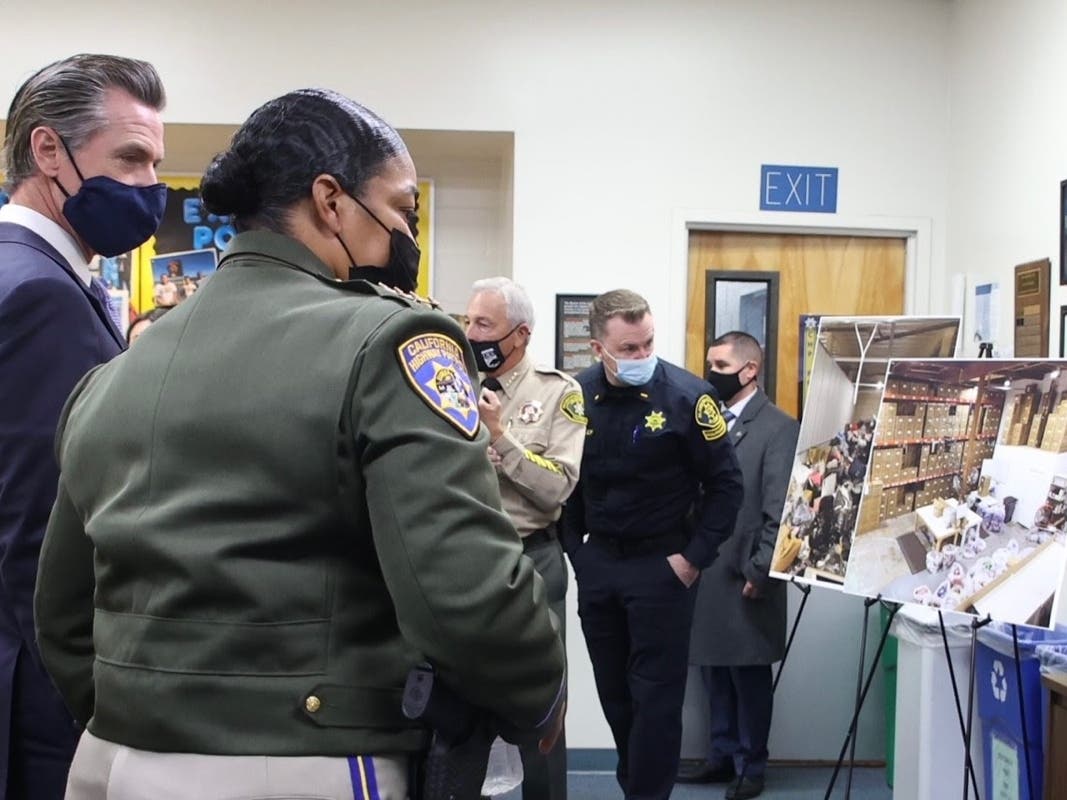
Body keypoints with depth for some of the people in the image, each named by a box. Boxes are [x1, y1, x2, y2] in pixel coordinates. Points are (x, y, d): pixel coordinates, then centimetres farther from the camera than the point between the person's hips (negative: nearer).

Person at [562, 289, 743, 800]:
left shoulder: (686, 395, -14)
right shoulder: (577, 396, -2)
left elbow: (725, 483, -9)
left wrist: (695, 556, -11)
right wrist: (572, 547, 3)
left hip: (661, 563, -4)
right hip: (596, 562, 4)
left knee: (655, 696, 0)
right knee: (614, 693, 15)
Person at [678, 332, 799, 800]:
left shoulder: (779, 428, -8)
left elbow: (780, 511, -13)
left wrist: (760, 572, -16)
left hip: (744, 576, -6)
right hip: (704, 571, 6)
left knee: (749, 675, 6)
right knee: (714, 671, 13)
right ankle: (722, 757, 26)